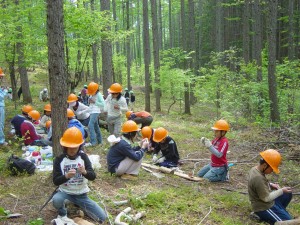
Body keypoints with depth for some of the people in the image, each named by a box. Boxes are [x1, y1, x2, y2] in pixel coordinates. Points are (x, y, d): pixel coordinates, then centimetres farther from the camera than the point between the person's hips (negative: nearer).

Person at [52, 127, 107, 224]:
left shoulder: (83, 157, -5)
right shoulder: (59, 159, -9)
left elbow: (93, 176, -12)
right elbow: (56, 181, -13)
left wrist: (85, 172, -34)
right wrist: (66, 176, -34)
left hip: (81, 194, 2)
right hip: (65, 192, -2)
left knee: (102, 217, -6)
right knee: (56, 200, -39)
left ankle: (80, 205, 19)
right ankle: (62, 215, -4)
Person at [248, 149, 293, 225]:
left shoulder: (255, 169, -1)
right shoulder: (258, 178, -32)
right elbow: (266, 198, -25)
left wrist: (271, 185, 0)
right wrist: (281, 191, -16)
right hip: (263, 208, -10)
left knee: (288, 194, 17)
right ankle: (264, 216, -1)